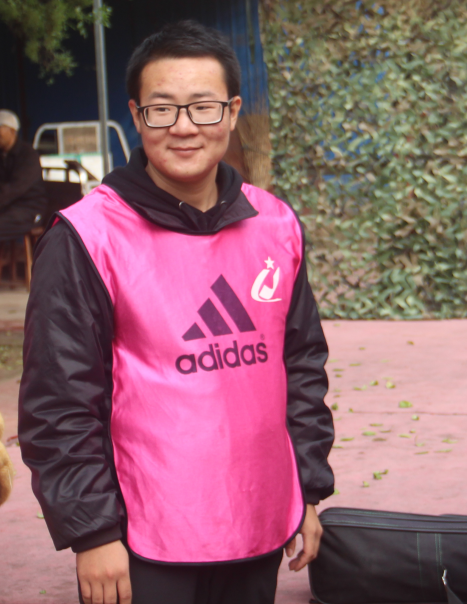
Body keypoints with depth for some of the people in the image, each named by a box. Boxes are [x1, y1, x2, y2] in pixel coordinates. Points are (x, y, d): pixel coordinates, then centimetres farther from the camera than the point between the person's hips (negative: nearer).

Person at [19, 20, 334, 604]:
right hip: (142, 551, -4)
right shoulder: (86, 238, -9)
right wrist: (92, 531, -11)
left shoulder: (276, 225, 6)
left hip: (262, 532, 5)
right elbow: (57, 403, -9)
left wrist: (308, 491, 12)